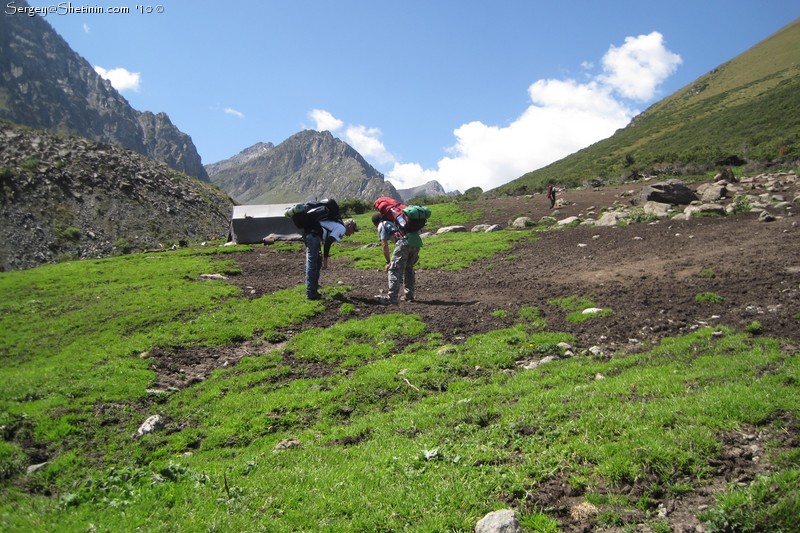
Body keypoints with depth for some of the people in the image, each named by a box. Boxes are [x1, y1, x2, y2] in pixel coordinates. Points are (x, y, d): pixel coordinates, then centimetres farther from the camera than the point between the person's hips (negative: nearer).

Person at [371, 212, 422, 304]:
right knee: (409, 269, 22)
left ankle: (392, 297, -2)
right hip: (417, 241, 7)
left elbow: (384, 245, 8)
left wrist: (388, 262, 15)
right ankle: (409, 295, 24)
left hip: (404, 241, -7)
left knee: (394, 270, 1)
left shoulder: (382, 225, 17)